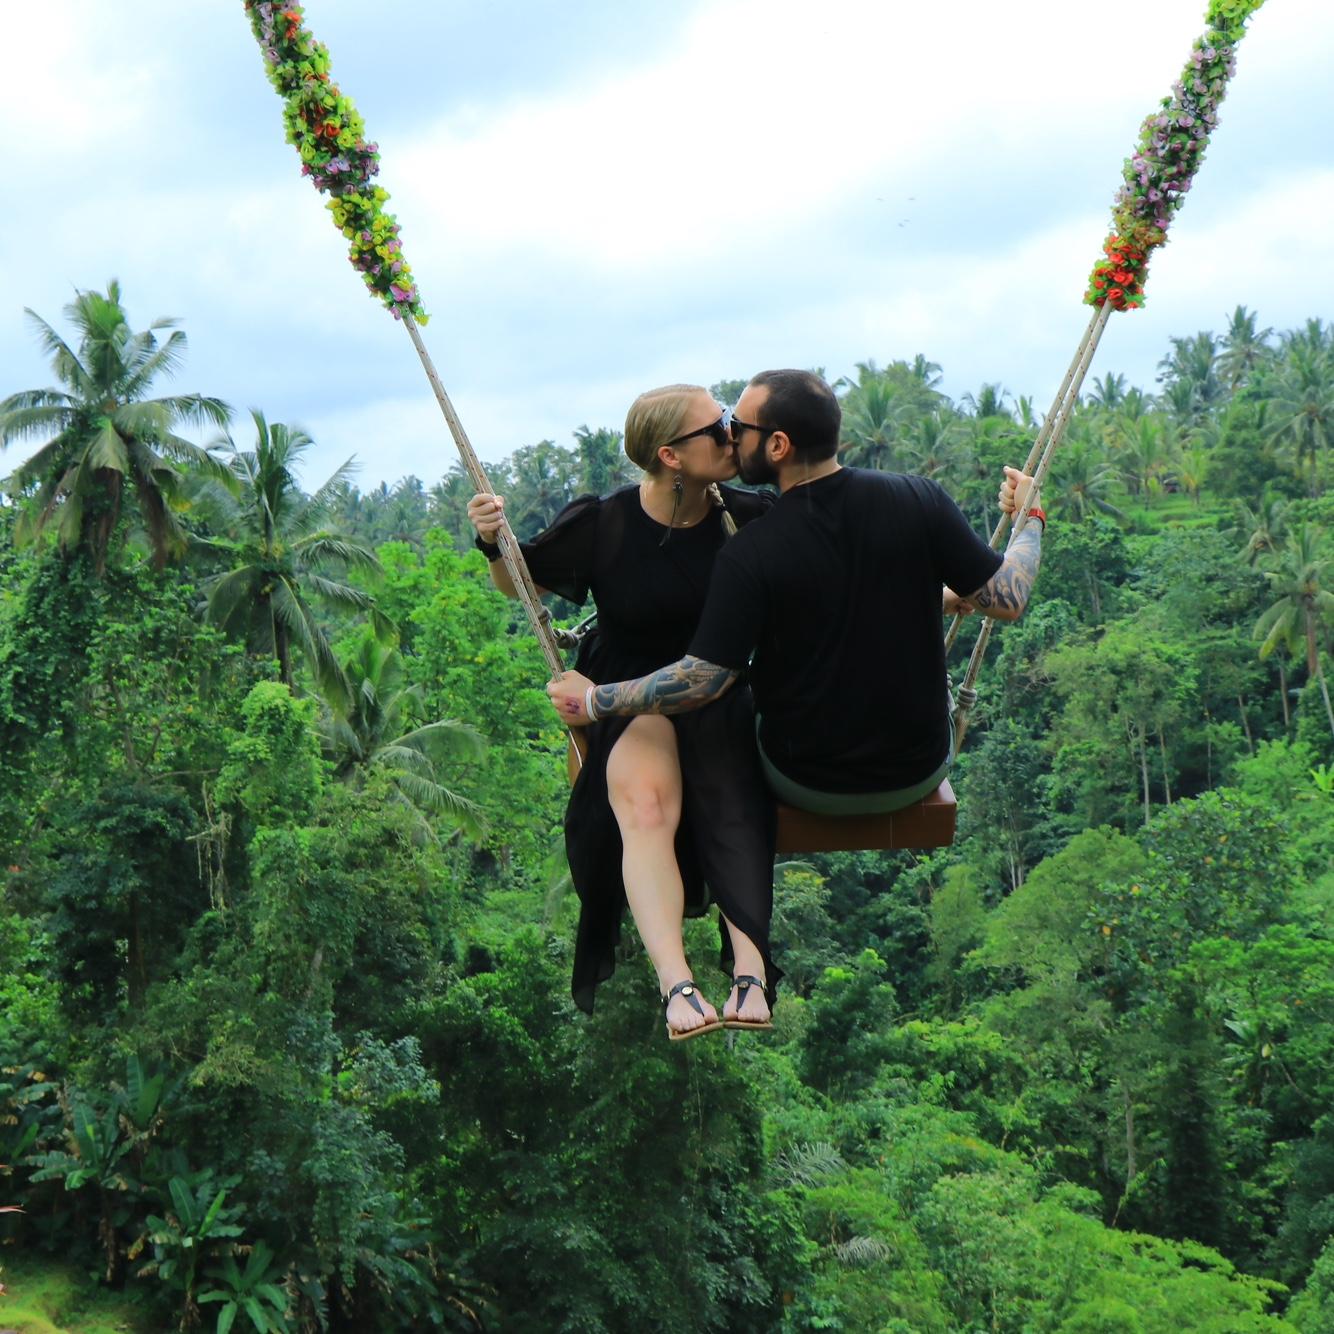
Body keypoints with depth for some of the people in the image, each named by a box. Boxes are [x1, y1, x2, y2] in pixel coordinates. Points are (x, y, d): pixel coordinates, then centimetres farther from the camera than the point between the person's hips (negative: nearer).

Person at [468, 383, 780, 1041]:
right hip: (629, 698, -1)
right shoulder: (601, 525, -4)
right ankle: (674, 981, -44)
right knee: (644, 804, -33)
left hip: (720, 696, 2)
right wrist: (494, 544, -10)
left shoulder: (748, 517, 0)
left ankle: (751, 970, -43)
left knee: (731, 804, -31)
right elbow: (520, 586, 11)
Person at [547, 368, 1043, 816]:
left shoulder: (750, 556, -24)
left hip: (809, 788, -2)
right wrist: (1031, 517, 8)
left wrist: (593, 701, -6)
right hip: (922, 773, 2)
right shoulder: (920, 501, -18)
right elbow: (1008, 600, -11)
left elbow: (702, 681, -20)